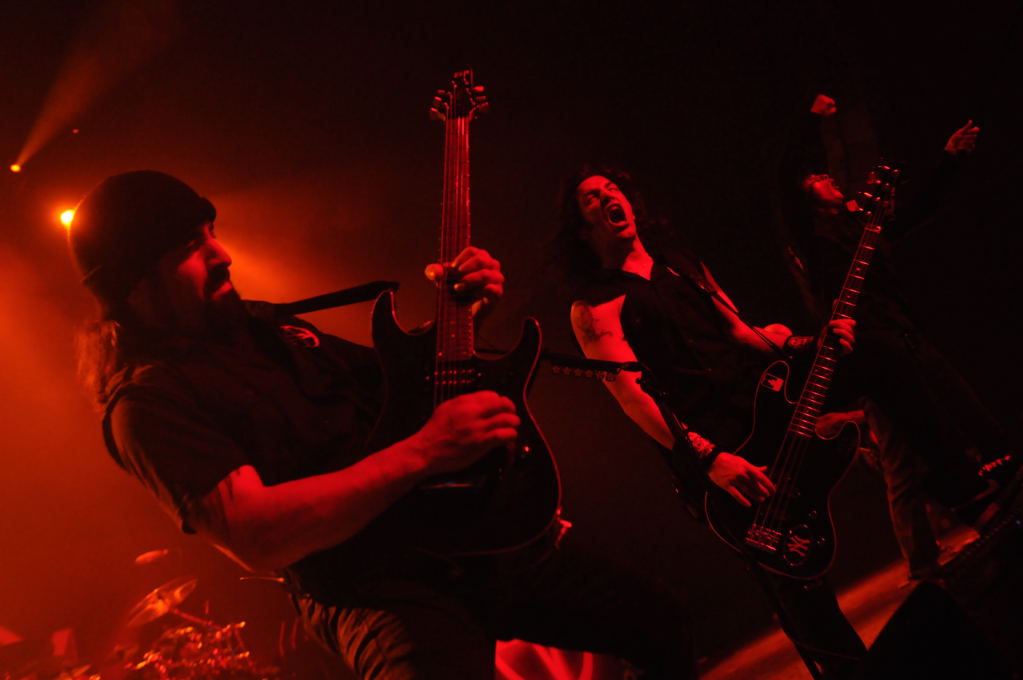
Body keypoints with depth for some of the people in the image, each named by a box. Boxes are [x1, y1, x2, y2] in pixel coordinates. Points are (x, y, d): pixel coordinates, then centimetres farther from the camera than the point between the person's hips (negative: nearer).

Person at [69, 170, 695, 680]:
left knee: (662, 622, 9)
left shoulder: (263, 328, 13)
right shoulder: (146, 404, -10)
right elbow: (254, 535, -24)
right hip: (375, 589, -7)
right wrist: (421, 453, -25)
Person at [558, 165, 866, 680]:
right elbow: (630, 393, -13)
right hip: (715, 450, -7)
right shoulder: (594, 307, -1)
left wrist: (803, 344, 3)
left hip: (771, 409, 7)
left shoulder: (683, 267, 20)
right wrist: (708, 458, -25)